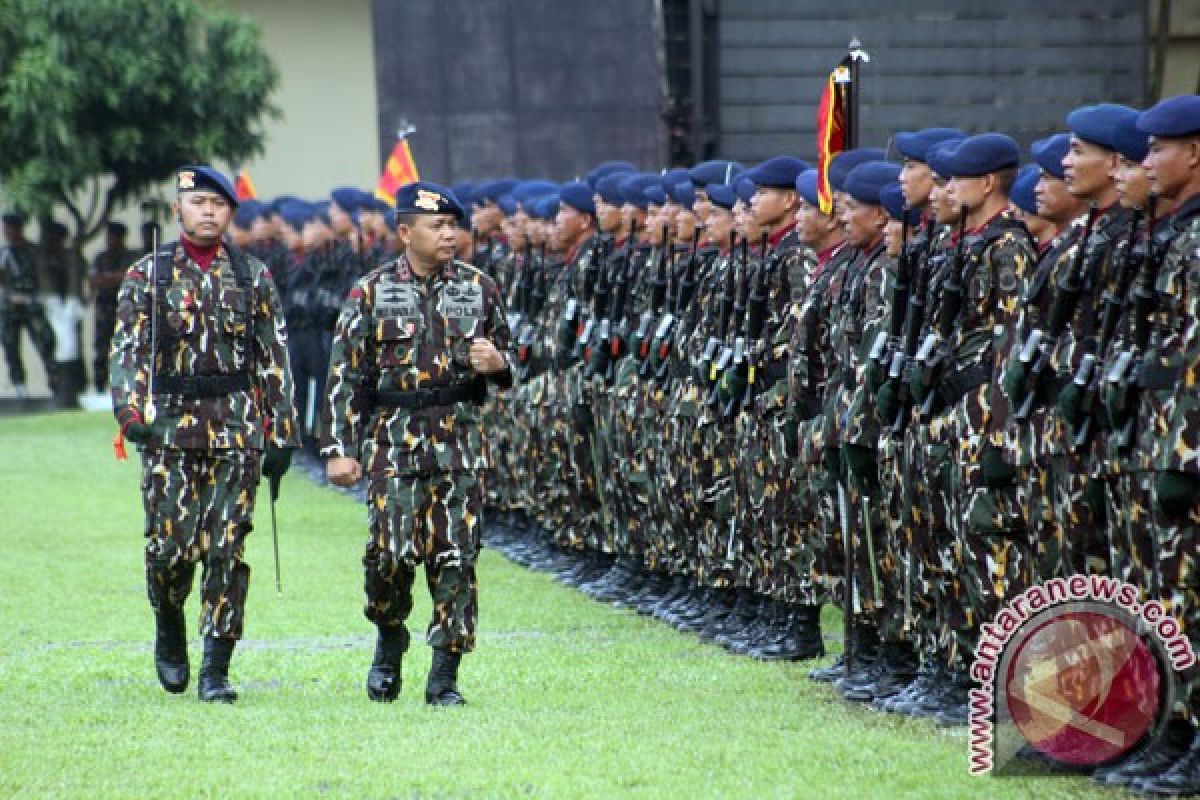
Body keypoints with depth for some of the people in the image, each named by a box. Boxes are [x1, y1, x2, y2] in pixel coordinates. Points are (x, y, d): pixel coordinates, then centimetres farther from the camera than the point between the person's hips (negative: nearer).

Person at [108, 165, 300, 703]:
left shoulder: (253, 277, 10)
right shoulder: (147, 275, 6)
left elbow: (275, 359, 10)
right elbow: (127, 350, 0)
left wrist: (281, 435, 5)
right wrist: (131, 412, -15)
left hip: (238, 427, 1)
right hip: (171, 426, -1)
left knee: (227, 547, -4)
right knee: (171, 543, -4)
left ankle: (215, 670, 0)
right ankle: (169, 627, 26)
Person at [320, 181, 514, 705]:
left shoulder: (478, 288, 8)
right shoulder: (372, 292, 2)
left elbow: (505, 359, 19)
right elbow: (344, 374, 2)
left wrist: (496, 363, -7)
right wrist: (338, 449, -4)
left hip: (460, 442, 2)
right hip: (394, 440, -2)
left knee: (456, 556, -2)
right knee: (392, 551, -11)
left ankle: (444, 677, 5)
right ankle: (389, 642, 18)